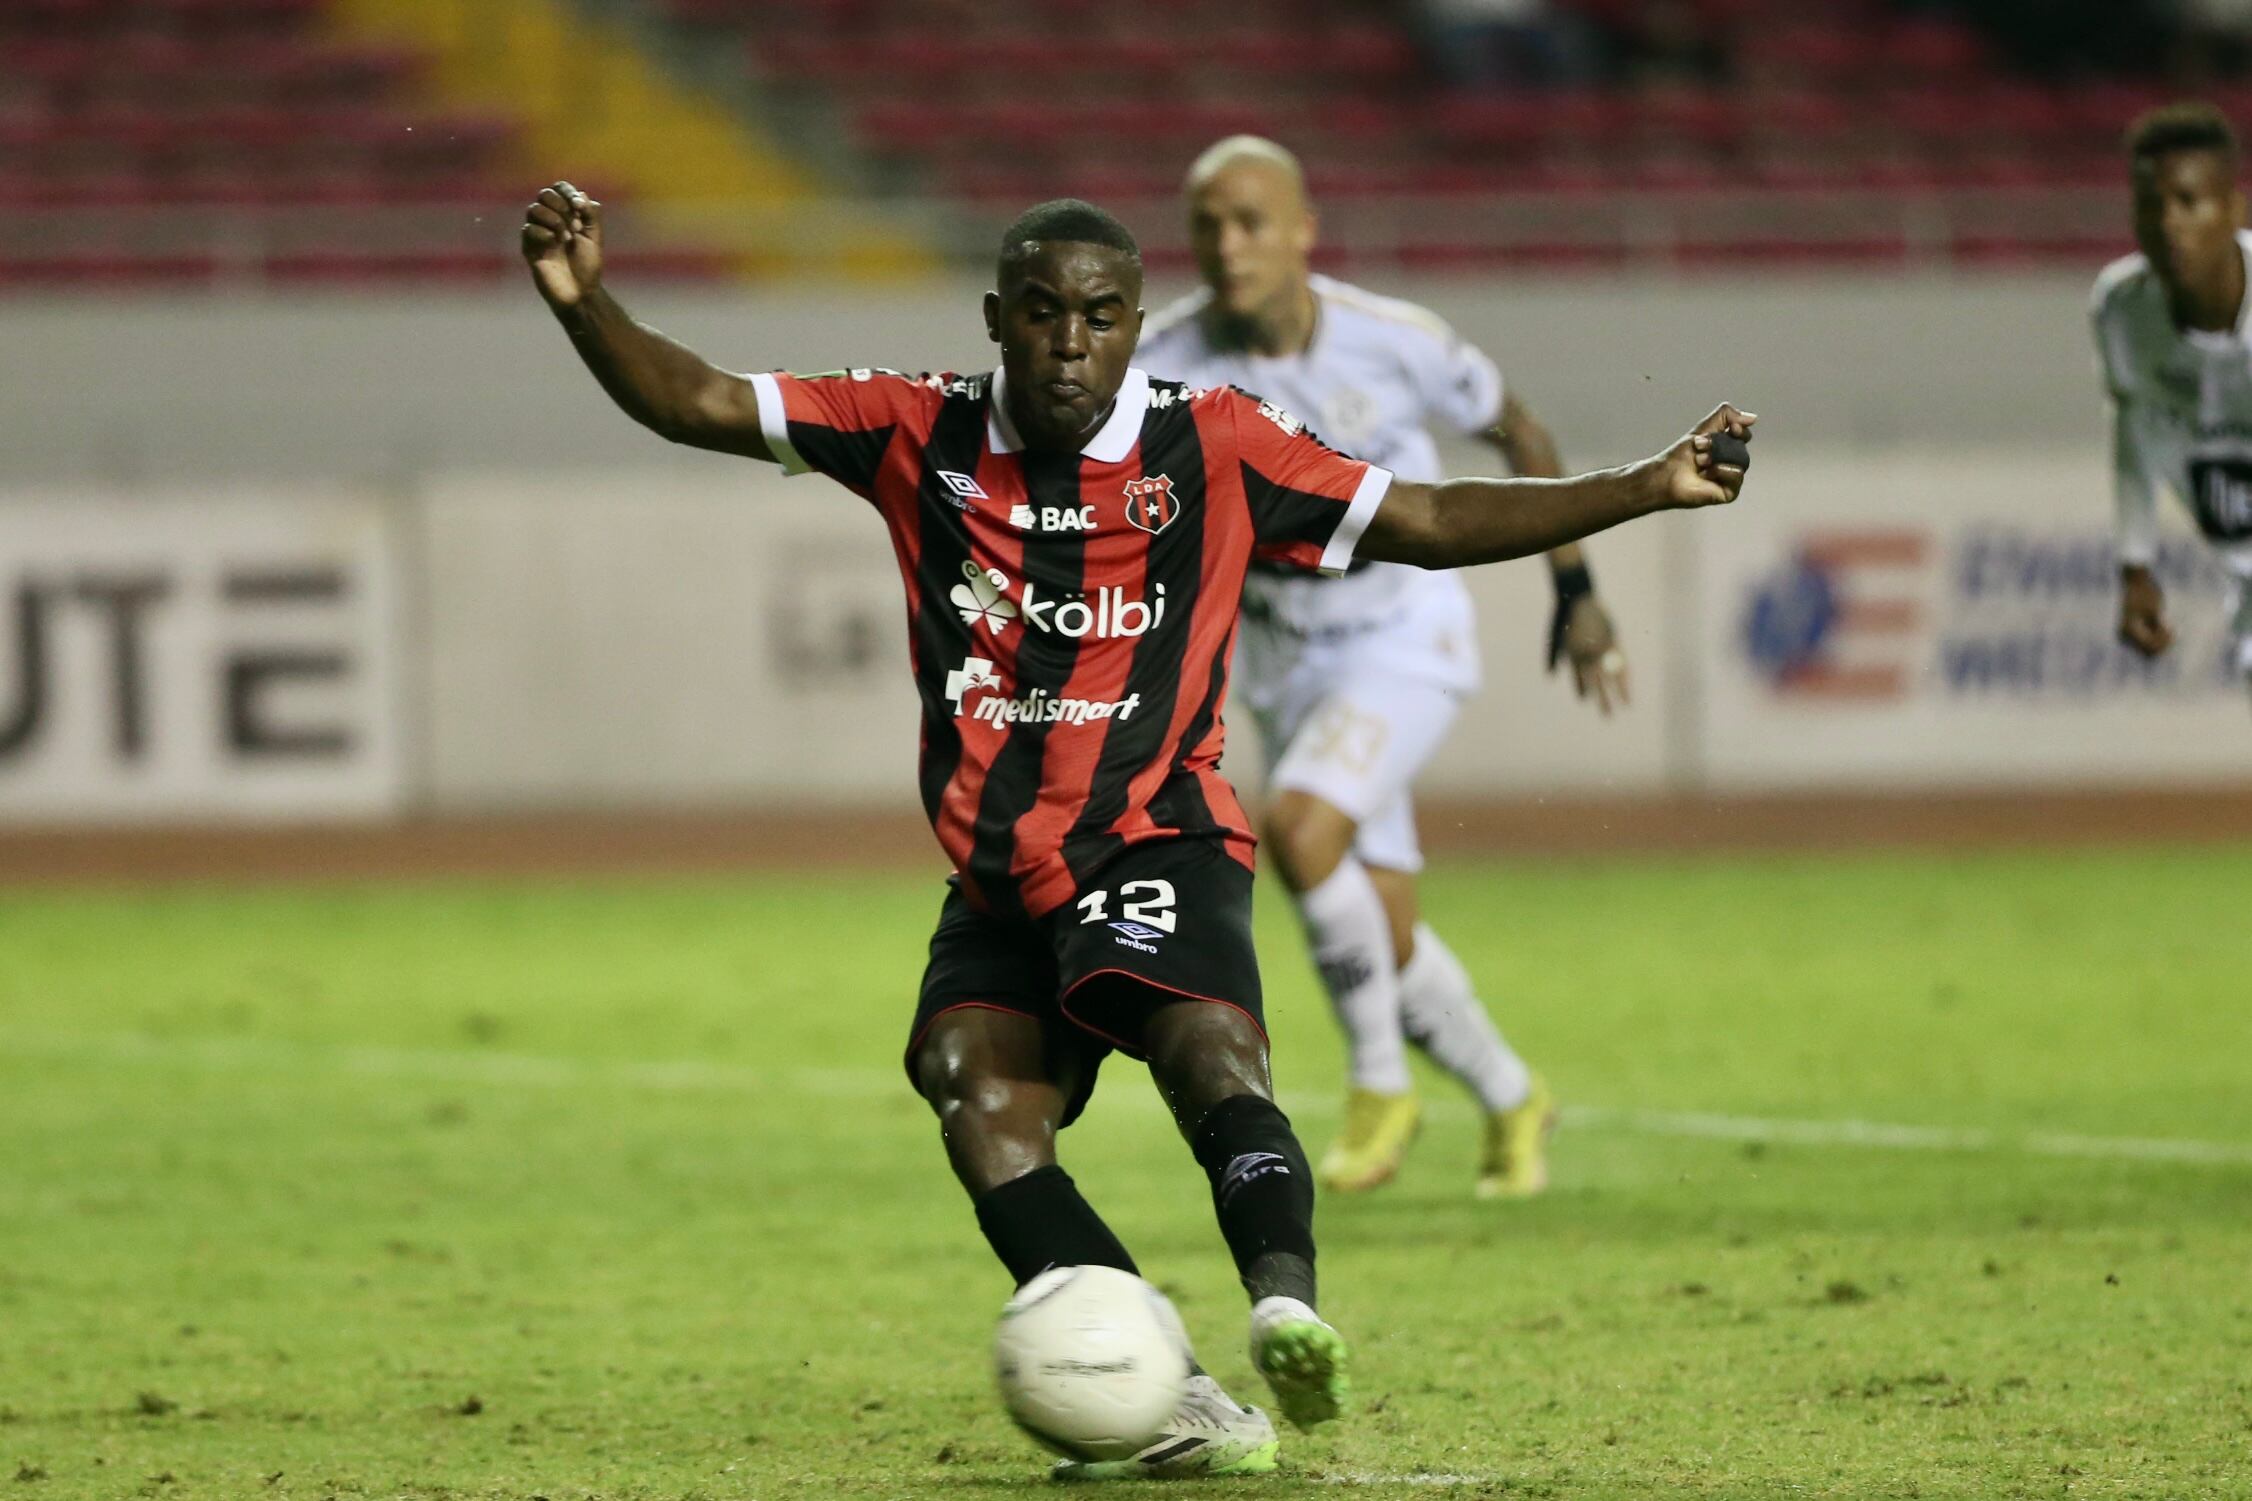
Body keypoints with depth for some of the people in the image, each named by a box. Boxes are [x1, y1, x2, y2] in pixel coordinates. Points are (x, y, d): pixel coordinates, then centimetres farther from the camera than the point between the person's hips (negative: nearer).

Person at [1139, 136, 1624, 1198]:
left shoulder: (1392, 342, -18)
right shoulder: (1164, 363, -15)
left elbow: (1515, 429, -1)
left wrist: (1575, 591, 4)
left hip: (1406, 640, -3)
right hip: (1285, 661, 3)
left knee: (1298, 827, -28)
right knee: (1383, 938, 6)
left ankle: (1379, 1078, -8)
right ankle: (1512, 1102, 34)